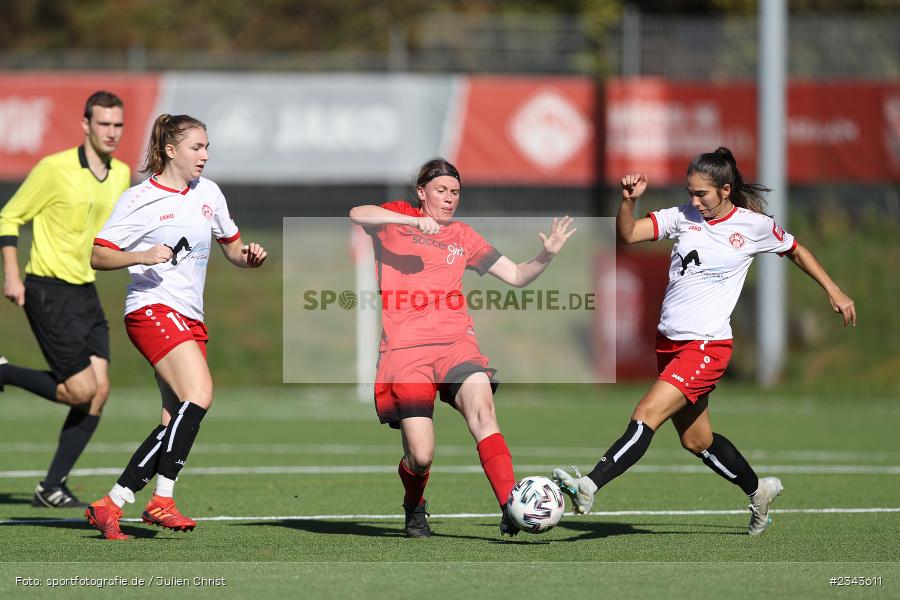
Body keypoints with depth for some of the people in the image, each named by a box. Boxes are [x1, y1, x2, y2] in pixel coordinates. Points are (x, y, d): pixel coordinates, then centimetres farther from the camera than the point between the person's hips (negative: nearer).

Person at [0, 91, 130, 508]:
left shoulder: (122, 175, 8)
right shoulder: (55, 169, -13)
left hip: (85, 292, 7)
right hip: (47, 290, -7)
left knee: (99, 391, -2)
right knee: (80, 390, -14)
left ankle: (51, 488, 6)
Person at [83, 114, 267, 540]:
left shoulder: (208, 193, 14)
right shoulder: (140, 199, -5)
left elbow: (231, 248, 24)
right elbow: (98, 256, -6)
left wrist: (249, 257, 1)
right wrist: (142, 256, -22)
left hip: (189, 317, 8)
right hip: (152, 309, -8)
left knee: (176, 423, 0)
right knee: (199, 394, -25)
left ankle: (110, 506, 5)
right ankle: (162, 500, -22)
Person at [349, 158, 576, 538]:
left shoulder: (462, 237, 20)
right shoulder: (397, 218, 10)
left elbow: (517, 276, 21)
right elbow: (357, 214, -12)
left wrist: (547, 254, 2)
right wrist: (414, 221, -23)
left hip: (456, 343, 2)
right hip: (406, 349, -2)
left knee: (481, 407, -28)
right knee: (421, 456, -9)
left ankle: (511, 508, -37)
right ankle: (414, 507, 26)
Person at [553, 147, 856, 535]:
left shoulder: (754, 226, -3)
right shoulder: (683, 217, 3)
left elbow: (796, 252, 15)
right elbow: (627, 235, -5)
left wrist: (834, 292, 14)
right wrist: (628, 200, -23)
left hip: (707, 346, -6)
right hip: (669, 340, 6)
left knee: (647, 414, -21)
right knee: (696, 440, 16)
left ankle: (589, 487, -30)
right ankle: (758, 491, 37)